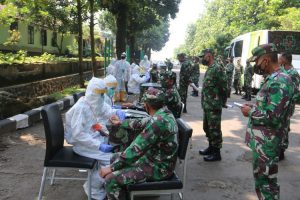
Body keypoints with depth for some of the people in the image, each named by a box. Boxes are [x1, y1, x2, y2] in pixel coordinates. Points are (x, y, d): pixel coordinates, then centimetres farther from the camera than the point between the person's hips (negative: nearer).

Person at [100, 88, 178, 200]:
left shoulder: (158, 121, -30)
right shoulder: (162, 113, 1)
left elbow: (136, 149, -28)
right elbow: (140, 123, 19)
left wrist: (111, 167, -19)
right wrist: (120, 123, 32)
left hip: (158, 167, -10)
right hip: (155, 158, 10)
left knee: (111, 179, -17)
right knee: (115, 158, 16)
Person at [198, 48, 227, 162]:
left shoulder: (217, 68, -16)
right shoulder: (209, 69, 14)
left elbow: (223, 88, -18)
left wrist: (221, 103, -14)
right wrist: (204, 103, 17)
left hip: (214, 106, -10)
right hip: (207, 105, 10)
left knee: (214, 129, 0)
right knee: (207, 128, 18)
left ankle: (216, 153, 11)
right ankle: (211, 147, 33)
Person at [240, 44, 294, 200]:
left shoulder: (279, 82, -22)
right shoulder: (273, 79, 11)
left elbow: (273, 117, -28)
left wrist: (250, 112, -14)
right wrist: (253, 108, 7)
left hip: (265, 142, -10)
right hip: (262, 140, 10)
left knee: (265, 181, 3)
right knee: (262, 178, 22)